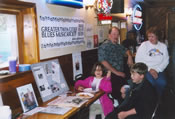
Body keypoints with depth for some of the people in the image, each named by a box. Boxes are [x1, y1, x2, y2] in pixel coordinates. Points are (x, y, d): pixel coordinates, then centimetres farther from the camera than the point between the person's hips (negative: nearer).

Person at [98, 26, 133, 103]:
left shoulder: (118, 46, 16)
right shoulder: (104, 47, -8)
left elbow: (126, 50, 36)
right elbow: (103, 62, -18)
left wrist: (129, 56, 12)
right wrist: (116, 72, -16)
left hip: (121, 75, 8)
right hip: (111, 76, -8)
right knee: (118, 96, -14)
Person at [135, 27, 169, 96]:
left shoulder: (163, 46, 11)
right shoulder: (144, 45, 3)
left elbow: (166, 61, 8)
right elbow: (138, 60, -2)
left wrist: (157, 70, -7)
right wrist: (149, 69, -10)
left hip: (158, 70, 2)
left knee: (162, 83, -27)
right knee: (151, 82, -31)